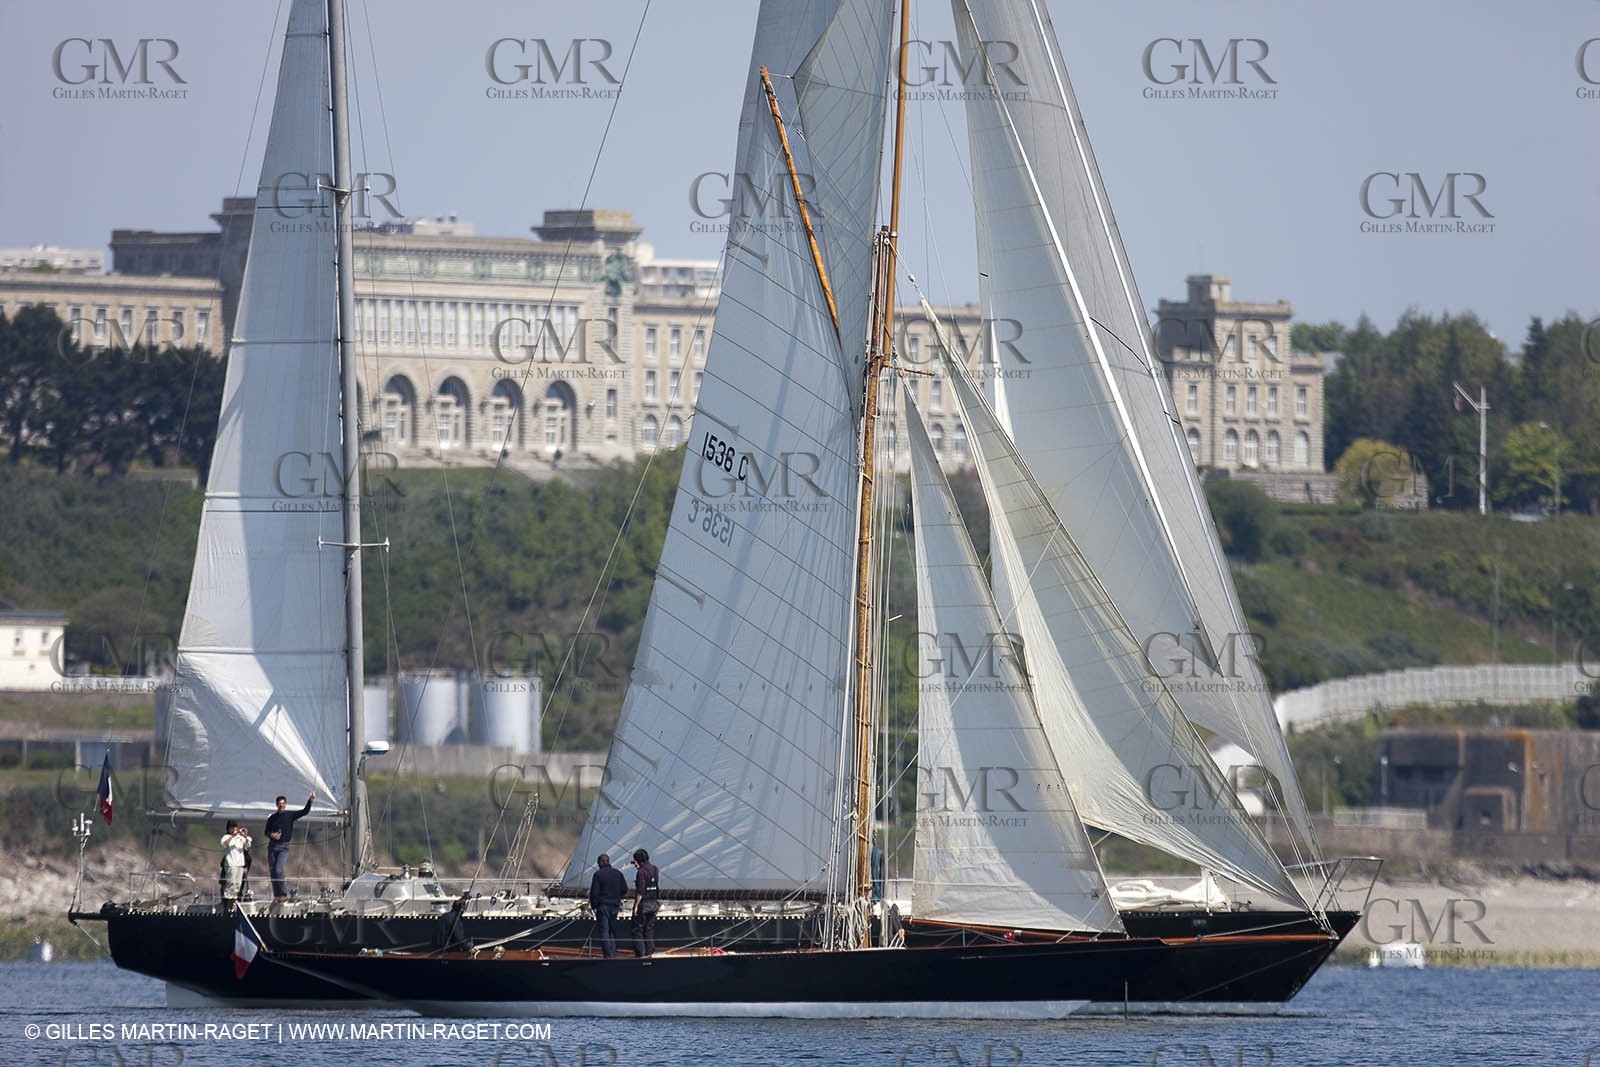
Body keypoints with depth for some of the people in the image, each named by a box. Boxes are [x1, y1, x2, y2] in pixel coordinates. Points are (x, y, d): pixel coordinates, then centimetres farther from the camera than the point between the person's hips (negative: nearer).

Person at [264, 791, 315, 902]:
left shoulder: (290, 815, 3)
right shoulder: (272, 818, 9)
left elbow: (305, 812, -3)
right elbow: (266, 831, 13)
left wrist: (310, 800, -14)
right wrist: (272, 835, -10)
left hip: (283, 847, -4)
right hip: (272, 846, 4)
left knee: (279, 870, -17)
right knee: (272, 871, 2)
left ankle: (284, 894, -10)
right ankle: (276, 895, 9)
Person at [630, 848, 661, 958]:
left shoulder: (641, 872, -16)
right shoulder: (655, 869, 7)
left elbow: (641, 891, -20)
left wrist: (636, 906, -16)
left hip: (643, 903, -7)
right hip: (654, 902, 7)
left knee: (638, 928, 1)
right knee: (650, 928, 13)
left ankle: (640, 952, -3)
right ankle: (650, 951, 12)